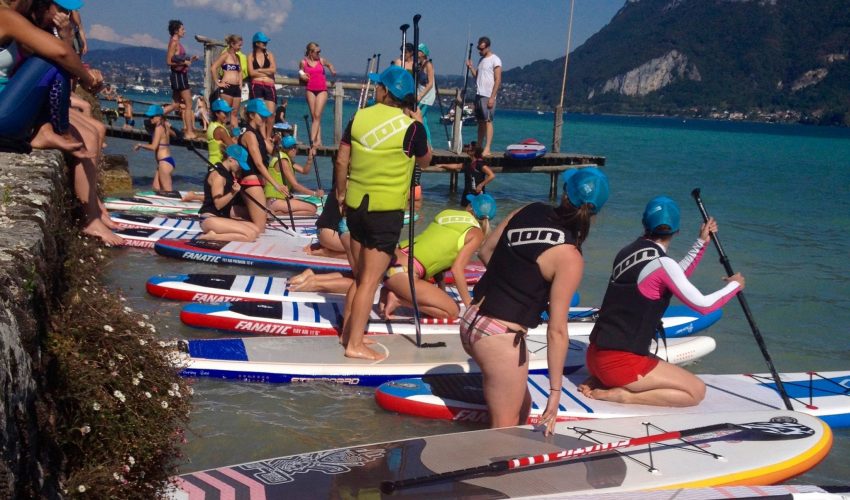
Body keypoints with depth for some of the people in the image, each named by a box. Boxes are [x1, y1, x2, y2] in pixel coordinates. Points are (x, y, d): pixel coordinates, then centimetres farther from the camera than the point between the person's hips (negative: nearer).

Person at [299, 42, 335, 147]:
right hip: (310, 90, 1)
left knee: (317, 115, -11)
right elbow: (301, 73, 19)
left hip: (322, 90, -1)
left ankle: (313, 139, -14)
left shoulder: (322, 60, 4)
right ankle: (318, 141, 1)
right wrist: (302, 76, -3)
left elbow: (329, 64, 25)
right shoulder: (304, 62, 3)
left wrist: (333, 71, 7)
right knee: (314, 117, 0)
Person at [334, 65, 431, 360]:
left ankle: (347, 331, 27)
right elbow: (425, 161, 8)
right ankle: (354, 345, 1)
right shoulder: (410, 126, -9)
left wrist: (341, 193, 18)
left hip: (356, 204, 5)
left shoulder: (360, 117, 1)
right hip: (387, 210, -5)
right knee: (370, 280, -1)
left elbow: (342, 161, 5)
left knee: (359, 275, 19)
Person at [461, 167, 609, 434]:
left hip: (471, 321, 7)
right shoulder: (569, 257, -16)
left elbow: (485, 251, 15)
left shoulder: (528, 211, 1)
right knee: (506, 427, 7)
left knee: (521, 406, 22)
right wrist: (555, 390, -10)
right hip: (502, 338, -7)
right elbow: (557, 330, -16)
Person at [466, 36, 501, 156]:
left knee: (488, 121, -9)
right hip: (479, 94, 8)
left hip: (488, 96, -8)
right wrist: (471, 67, 3)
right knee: (480, 122, 9)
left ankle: (487, 149, -11)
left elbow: (498, 80, -12)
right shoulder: (481, 60, 17)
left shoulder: (495, 60, -7)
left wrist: (492, 98, -17)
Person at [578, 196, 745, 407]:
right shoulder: (661, 263, -16)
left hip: (596, 356, 8)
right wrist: (734, 285, 6)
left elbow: (673, 279, 21)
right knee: (696, 391, 3)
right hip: (620, 362, -8)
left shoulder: (628, 252, 8)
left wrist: (701, 243, 22)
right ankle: (621, 395, -9)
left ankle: (600, 382, 10)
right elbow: (704, 305, -12)